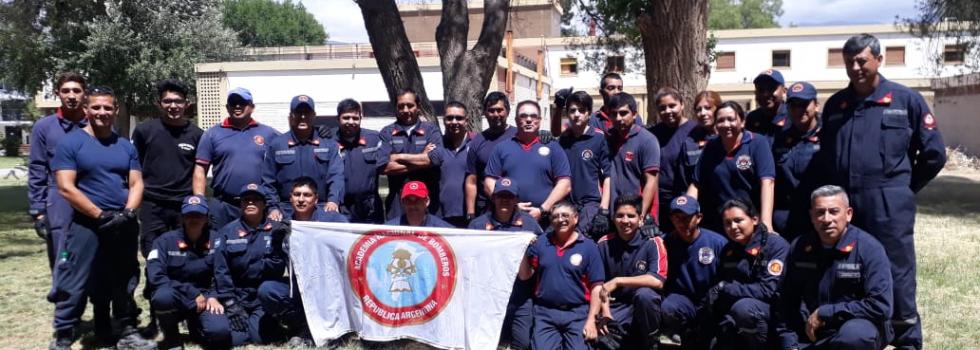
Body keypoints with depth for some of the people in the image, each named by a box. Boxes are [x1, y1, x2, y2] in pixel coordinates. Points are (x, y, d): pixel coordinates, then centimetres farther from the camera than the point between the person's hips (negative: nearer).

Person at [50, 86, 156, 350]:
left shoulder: (126, 146, 10)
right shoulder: (70, 143, -4)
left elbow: (136, 183, 7)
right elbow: (66, 188, -11)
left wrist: (128, 213, -11)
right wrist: (101, 215, -16)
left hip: (125, 227, 5)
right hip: (86, 225, -4)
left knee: (125, 283, 12)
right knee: (75, 285, -3)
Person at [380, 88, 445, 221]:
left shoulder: (431, 130, 7)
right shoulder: (387, 133, 8)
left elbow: (436, 158, -11)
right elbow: (385, 167, -7)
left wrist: (399, 157, -6)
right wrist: (422, 159, -6)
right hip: (397, 203, 0)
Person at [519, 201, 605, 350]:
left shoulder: (588, 246, -1)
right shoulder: (541, 242, 5)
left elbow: (596, 286, -3)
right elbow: (524, 276, 6)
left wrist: (591, 320, -9)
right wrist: (525, 250, -8)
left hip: (577, 313, -1)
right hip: (545, 312, 2)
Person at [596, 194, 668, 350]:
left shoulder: (653, 243, -11)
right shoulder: (604, 244, -1)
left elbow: (658, 281, -25)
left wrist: (618, 281, -24)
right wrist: (606, 314, -13)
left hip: (646, 305, -2)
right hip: (616, 307, 3)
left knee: (644, 294, -35)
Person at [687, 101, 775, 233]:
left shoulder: (757, 143, -5)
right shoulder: (711, 147, 8)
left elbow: (766, 182, -15)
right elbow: (695, 184, 8)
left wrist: (766, 224, -26)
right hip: (716, 226, 3)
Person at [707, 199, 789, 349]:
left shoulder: (776, 245, -11)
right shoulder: (728, 249, 7)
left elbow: (767, 289, -19)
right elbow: (720, 284, 11)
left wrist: (725, 288, -17)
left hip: (775, 310, -5)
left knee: (744, 307, -32)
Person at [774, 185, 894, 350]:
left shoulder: (869, 248, -14)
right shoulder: (799, 248, 0)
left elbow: (880, 307, -21)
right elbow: (786, 302, 6)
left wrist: (825, 313, -18)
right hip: (810, 336, 4)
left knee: (854, 334, -38)